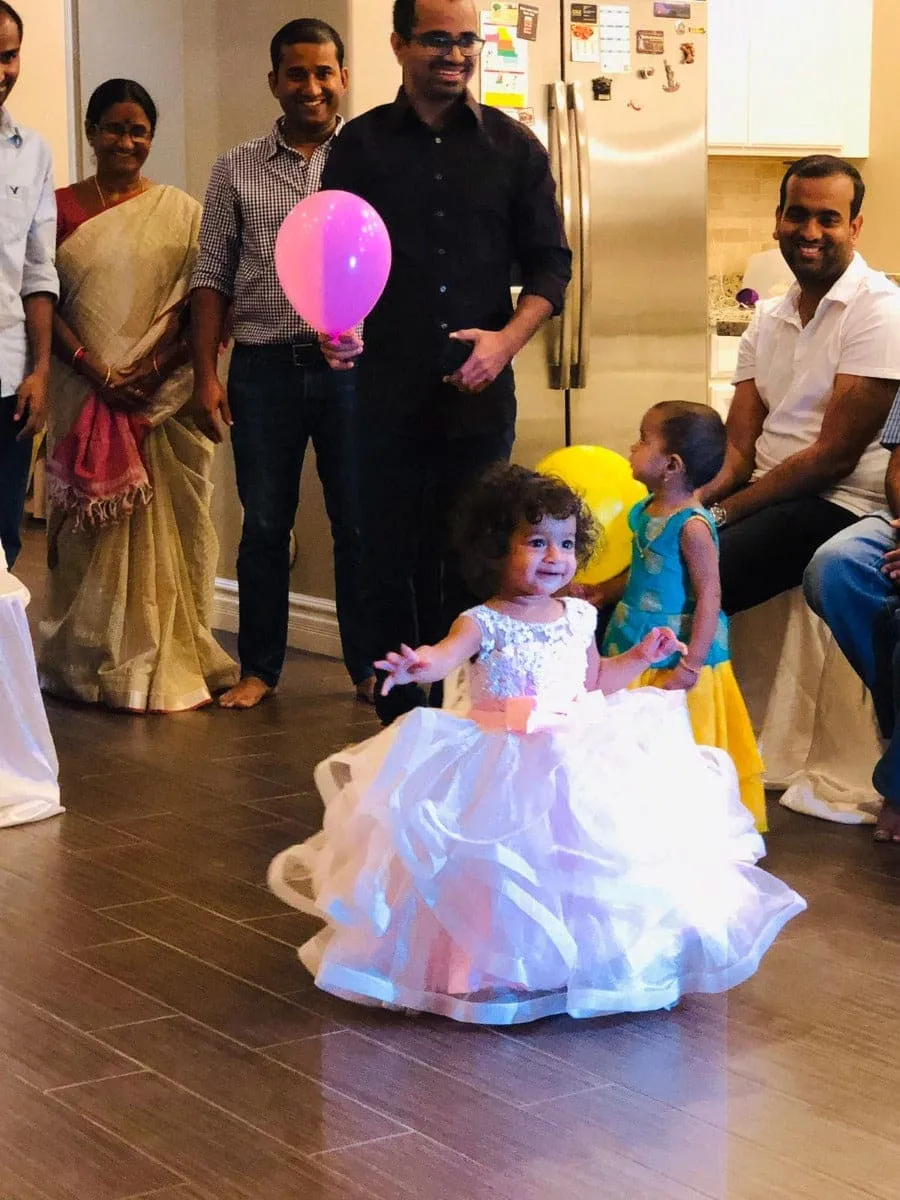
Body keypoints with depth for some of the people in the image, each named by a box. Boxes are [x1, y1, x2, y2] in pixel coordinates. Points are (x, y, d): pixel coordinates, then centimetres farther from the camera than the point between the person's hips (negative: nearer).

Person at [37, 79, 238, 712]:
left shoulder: (181, 213, 5)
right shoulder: (62, 208, 5)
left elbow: (197, 304, 0)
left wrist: (153, 369, -14)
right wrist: (93, 368, -12)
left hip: (163, 398, 0)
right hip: (84, 394, 0)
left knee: (162, 532, 1)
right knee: (90, 531, 4)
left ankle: (168, 662, 9)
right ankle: (91, 661, 13)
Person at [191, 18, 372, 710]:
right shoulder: (237, 170, 9)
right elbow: (213, 276, 8)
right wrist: (206, 375, 1)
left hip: (351, 366, -1)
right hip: (264, 367, 1)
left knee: (359, 524, 5)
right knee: (264, 525, 8)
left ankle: (369, 667, 17)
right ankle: (260, 668, 19)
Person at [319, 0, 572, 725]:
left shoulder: (513, 147, 7)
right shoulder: (362, 143, 5)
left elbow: (549, 264, 7)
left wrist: (507, 339, -9)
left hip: (480, 394, 1)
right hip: (387, 392, 0)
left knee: (470, 564, 4)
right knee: (390, 562, 2)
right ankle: (399, 725, 11)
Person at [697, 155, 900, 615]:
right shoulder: (767, 318, 15)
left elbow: (834, 456, -14)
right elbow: (739, 449, 7)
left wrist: (720, 513, -15)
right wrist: (696, 500, -15)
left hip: (836, 507, -7)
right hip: (767, 495, 7)